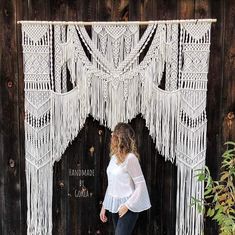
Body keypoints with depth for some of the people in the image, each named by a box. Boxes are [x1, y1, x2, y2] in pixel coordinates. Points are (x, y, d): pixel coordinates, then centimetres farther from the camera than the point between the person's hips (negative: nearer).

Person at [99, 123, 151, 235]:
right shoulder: (114, 157, 5)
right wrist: (104, 206, 15)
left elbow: (141, 185, -16)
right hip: (115, 207, 7)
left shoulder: (130, 158, -17)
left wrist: (127, 205, -17)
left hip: (127, 208, -7)